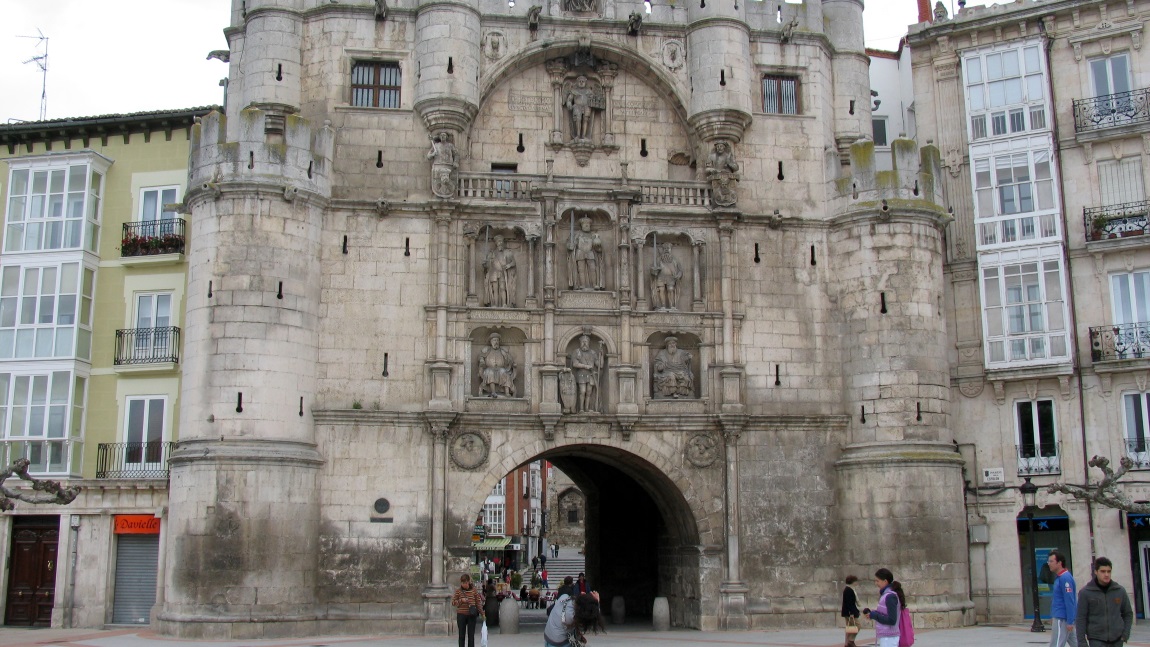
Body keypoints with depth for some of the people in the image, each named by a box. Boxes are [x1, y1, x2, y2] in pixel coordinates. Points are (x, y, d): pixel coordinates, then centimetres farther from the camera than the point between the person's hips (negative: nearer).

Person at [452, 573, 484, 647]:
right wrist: (461, 600, -14)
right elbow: (453, 602, 3)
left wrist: (482, 612, -1)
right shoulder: (458, 591, 0)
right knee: (461, 635, 7)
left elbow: (478, 602, 4)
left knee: (471, 634, 5)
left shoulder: (474, 590, 0)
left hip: (471, 615, 0)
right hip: (461, 615, 0)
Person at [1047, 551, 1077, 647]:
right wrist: (1053, 617, 19)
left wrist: (1070, 622, -21)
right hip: (1059, 617, 10)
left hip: (1062, 619, -10)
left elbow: (1070, 602, -20)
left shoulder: (1065, 578, -17)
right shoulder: (1058, 577, 13)